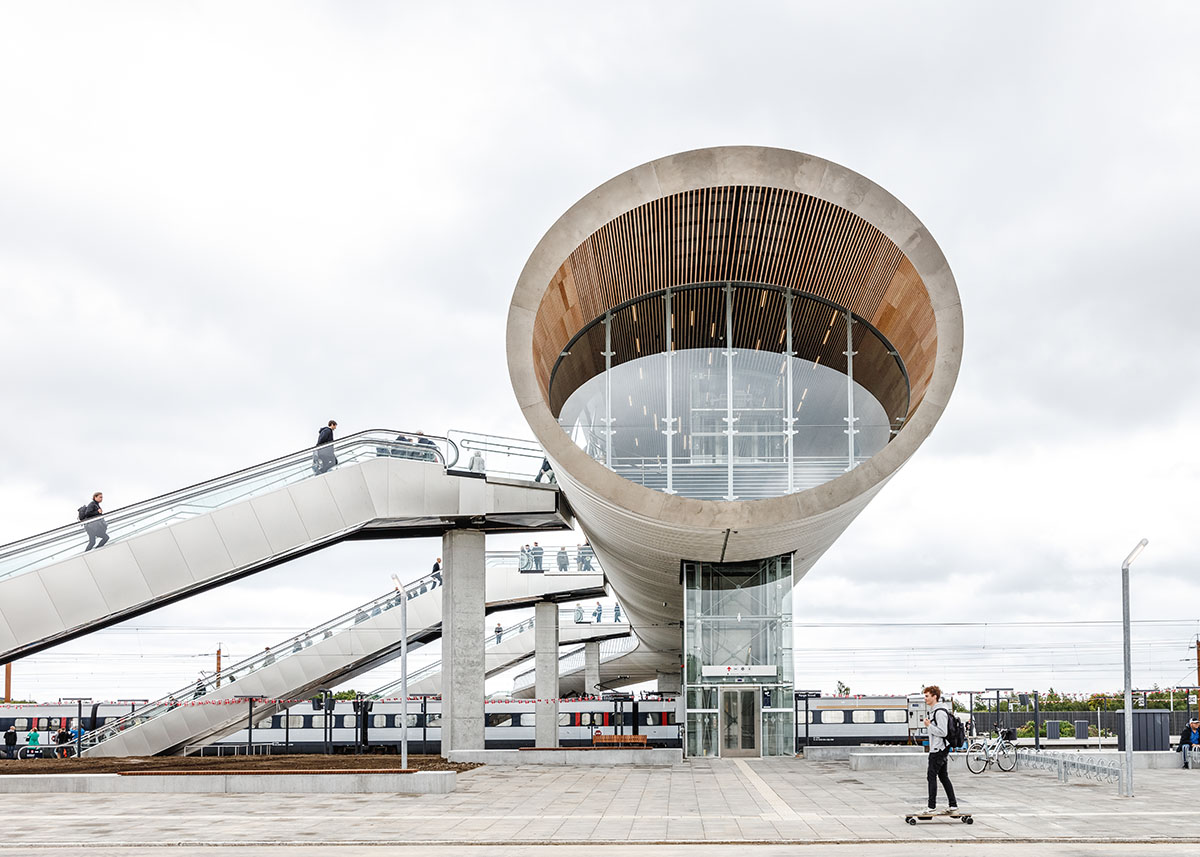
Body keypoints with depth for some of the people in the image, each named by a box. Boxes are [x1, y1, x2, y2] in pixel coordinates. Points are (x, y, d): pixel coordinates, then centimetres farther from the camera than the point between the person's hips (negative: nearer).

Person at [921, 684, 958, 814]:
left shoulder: (940, 712, -17)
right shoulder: (934, 711, 16)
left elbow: (942, 732, -22)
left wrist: (929, 725, -16)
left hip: (938, 750, -10)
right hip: (940, 749, 10)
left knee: (931, 776, -7)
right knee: (943, 777, 12)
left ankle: (931, 806, -5)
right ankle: (953, 805, 14)